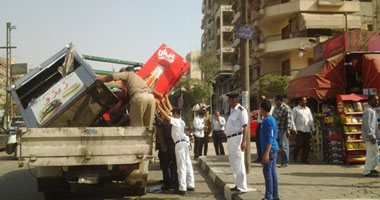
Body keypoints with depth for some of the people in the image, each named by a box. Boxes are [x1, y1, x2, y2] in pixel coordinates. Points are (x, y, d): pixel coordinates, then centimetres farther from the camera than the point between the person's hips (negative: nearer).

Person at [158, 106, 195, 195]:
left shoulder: (176, 121, -9)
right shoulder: (181, 122, 16)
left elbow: (166, 116, -18)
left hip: (179, 144, -9)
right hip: (184, 142, 9)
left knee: (181, 167, -8)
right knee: (188, 165, 11)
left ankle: (182, 188, -7)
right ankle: (191, 185, 16)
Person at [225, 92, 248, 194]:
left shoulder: (241, 111, -14)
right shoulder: (232, 110, 15)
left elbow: (245, 127, -19)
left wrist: (244, 141, -25)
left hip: (237, 139, -10)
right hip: (230, 139, 10)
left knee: (239, 164, -6)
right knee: (233, 164, 17)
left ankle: (242, 188, 0)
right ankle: (238, 185, 29)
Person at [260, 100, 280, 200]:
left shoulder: (267, 120, -15)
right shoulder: (272, 119, 16)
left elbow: (270, 138, -20)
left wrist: (266, 153, -23)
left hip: (269, 150, -10)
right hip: (273, 150, 10)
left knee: (267, 172, -7)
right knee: (272, 172, 11)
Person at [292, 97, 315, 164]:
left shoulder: (308, 109, 18)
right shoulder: (295, 109, 2)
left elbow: (311, 119, 21)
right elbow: (292, 119, -2)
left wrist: (313, 129, 15)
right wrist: (294, 129, -11)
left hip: (307, 130, 5)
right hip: (299, 129, -5)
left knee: (307, 146, 1)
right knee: (299, 144, -10)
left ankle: (304, 159, 10)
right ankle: (295, 154, 18)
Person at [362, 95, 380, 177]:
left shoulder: (372, 110, 17)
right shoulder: (368, 111, -17)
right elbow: (367, 125, -22)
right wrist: (372, 136, -22)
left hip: (372, 135, 11)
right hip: (369, 136, -11)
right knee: (371, 153, -7)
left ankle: (372, 169, 27)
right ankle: (367, 172, -2)